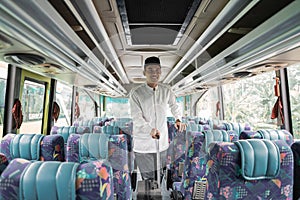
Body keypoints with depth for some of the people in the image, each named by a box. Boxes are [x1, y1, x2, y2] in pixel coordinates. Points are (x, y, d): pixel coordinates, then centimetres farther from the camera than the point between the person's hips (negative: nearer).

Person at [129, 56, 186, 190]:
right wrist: (150, 130, -33)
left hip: (162, 142, 4)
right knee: (148, 179, 5)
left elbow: (174, 105, 20)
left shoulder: (166, 90, 0)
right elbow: (137, 119, -16)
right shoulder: (136, 93, -11)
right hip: (143, 144, -3)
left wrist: (178, 120, 4)